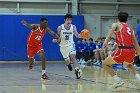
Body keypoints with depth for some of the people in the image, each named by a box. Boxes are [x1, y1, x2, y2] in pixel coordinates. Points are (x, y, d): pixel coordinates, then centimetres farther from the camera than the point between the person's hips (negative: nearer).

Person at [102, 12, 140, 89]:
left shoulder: (116, 24, 9)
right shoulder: (130, 29, 24)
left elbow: (112, 29, -17)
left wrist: (106, 41, -31)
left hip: (123, 50, -6)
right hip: (132, 51, 6)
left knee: (105, 64, 11)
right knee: (128, 64, 39)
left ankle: (118, 80, -2)